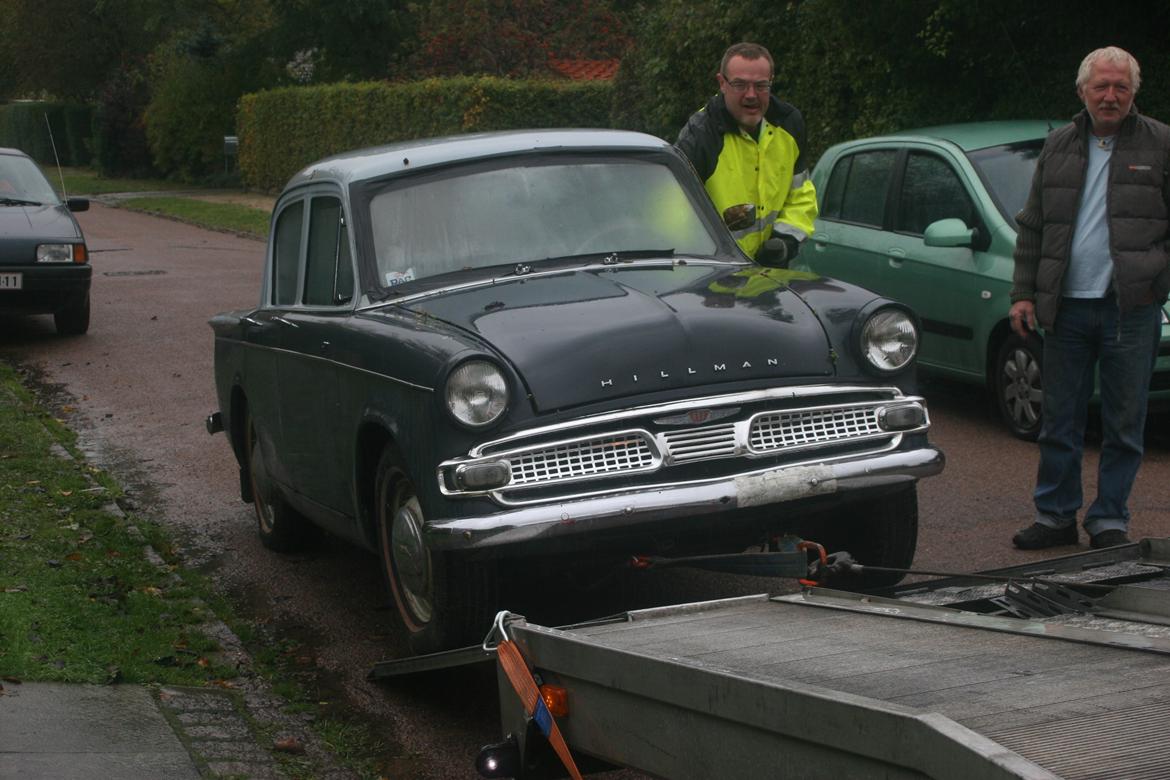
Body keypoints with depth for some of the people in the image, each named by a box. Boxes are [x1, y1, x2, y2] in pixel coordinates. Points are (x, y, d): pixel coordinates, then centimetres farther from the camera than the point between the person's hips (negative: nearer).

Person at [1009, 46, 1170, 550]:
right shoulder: (1059, 147, 12)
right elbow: (1032, 227, 14)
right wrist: (1023, 293, 6)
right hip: (1066, 306, 3)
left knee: (1124, 424, 3)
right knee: (1059, 421, 8)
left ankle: (1109, 521, 14)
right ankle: (1055, 517, 18)